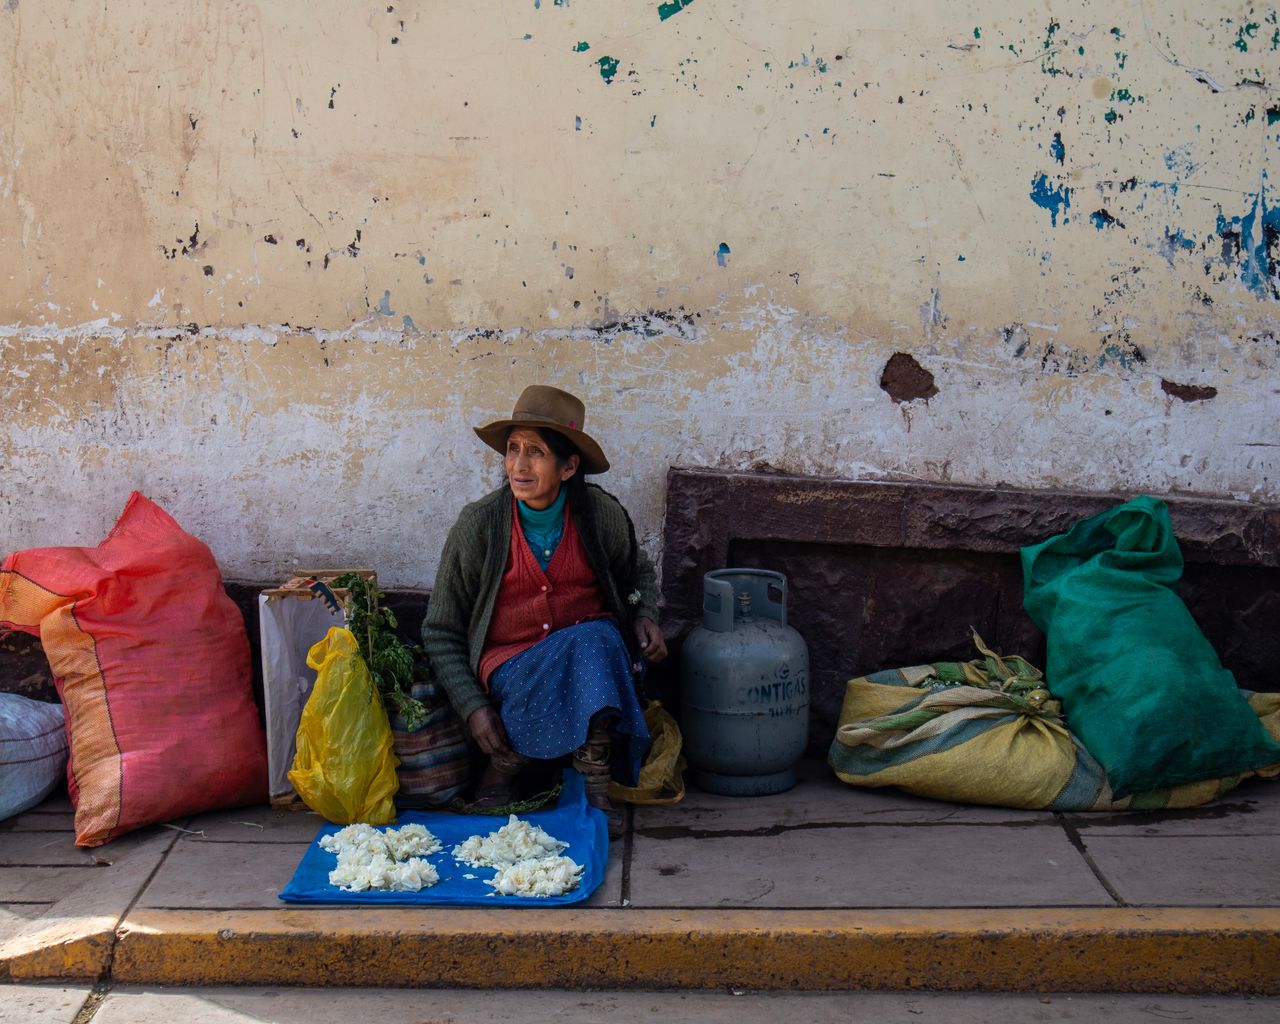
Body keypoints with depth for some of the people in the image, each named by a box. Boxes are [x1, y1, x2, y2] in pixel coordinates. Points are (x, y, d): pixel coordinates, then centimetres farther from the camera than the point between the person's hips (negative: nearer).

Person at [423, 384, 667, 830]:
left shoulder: (602, 514, -3)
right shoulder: (478, 524, -9)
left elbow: (637, 572, 21)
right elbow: (441, 631, -2)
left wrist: (644, 617, -1)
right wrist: (473, 708, -13)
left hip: (591, 643, 2)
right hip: (510, 661, -2)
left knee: (595, 640, -34)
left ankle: (594, 783, -22)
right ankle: (504, 764, -10)